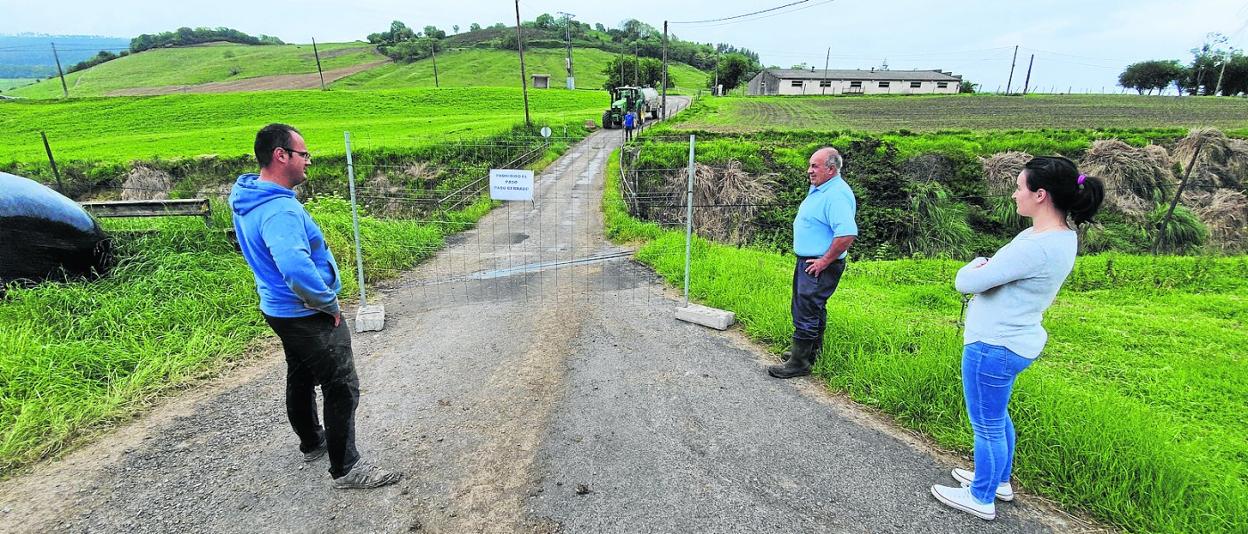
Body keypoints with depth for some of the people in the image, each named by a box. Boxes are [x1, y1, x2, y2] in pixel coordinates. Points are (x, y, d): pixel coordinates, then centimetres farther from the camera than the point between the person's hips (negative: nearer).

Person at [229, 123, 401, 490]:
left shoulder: (247, 199, 4)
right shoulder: (280, 209, -29)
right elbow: (297, 269, -43)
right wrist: (329, 303, -25)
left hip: (280, 308, 10)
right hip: (307, 316, -10)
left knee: (301, 379, 24)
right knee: (342, 388, 1)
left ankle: (312, 443, 44)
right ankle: (346, 468, 12)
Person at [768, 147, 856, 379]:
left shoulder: (837, 195, -23)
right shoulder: (818, 188, 11)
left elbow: (847, 234, -33)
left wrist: (824, 261, -25)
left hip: (819, 266, -11)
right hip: (807, 262, 11)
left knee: (806, 313, -4)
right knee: (813, 309, 21)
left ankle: (799, 363, 6)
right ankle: (811, 352, 36)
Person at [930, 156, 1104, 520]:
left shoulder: (1038, 246, -28)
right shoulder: (1062, 235, 4)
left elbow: (965, 281, -24)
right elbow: (1000, 271, 13)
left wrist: (975, 266, -2)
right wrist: (985, 268, -8)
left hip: (994, 347, -10)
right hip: (1010, 341, 10)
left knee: (987, 425, 9)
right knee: (996, 416, 27)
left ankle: (981, 499, 28)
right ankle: (999, 480, 46)